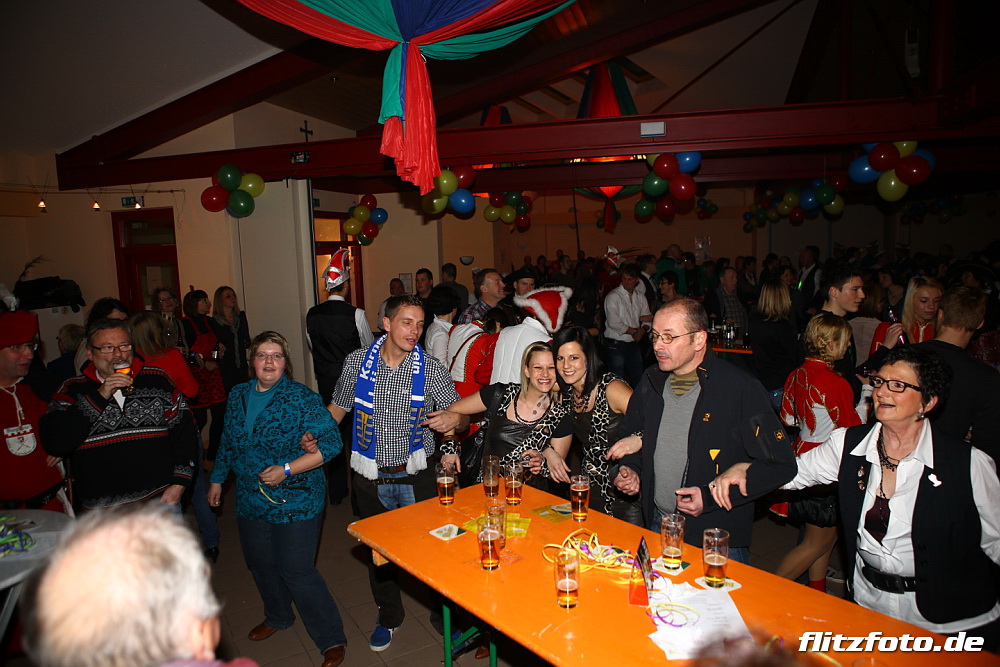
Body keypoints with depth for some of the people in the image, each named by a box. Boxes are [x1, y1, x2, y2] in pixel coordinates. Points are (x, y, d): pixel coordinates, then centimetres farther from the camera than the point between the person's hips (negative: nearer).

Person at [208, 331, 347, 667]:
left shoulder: (302, 398, -15)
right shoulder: (238, 395, 4)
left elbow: (332, 442, -19)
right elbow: (228, 442, 19)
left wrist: (286, 470, -22)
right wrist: (217, 479, 22)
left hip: (295, 501, -6)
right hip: (251, 499, 6)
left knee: (296, 571, -3)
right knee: (260, 564, 20)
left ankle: (331, 639, 15)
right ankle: (277, 617, 48)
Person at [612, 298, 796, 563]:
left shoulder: (741, 388, -17)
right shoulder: (651, 381, 2)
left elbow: (781, 465, -16)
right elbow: (633, 435, 18)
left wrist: (712, 496, -21)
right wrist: (631, 470, -1)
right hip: (658, 526, 5)